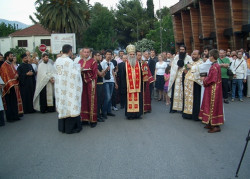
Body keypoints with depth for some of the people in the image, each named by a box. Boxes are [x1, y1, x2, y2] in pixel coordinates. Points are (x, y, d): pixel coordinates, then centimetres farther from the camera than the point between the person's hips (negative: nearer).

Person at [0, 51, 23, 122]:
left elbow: (15, 72, 22)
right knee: (10, 103, -4)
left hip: (14, 86, 8)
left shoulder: (11, 65, 17)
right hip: (9, 87, -8)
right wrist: (10, 85, -20)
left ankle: (15, 116, 16)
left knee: (15, 102, 9)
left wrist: (17, 75, -2)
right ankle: (10, 117, 2)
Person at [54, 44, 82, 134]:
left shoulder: (57, 60, 3)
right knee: (69, 104, 3)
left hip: (59, 87, 7)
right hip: (68, 87, -7)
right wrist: (79, 68, 1)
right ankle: (70, 127, 10)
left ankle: (62, 127, 25)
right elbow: (74, 74, -18)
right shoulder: (69, 61, -18)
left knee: (62, 105, 15)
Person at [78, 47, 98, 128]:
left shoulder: (93, 61, -4)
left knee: (91, 101, -3)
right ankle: (84, 119, 14)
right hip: (82, 83, 5)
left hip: (90, 83, -5)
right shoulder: (80, 61, 13)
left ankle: (93, 120, 3)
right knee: (84, 100, 6)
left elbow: (95, 74, -8)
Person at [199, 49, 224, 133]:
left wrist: (204, 79, -6)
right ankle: (211, 124, 24)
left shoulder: (214, 67, -20)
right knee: (211, 106, 15)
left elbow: (211, 79, -21)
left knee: (213, 106, -4)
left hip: (213, 90, -10)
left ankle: (216, 126, 2)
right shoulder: (216, 65, 10)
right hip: (212, 89, 10)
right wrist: (205, 78, 9)